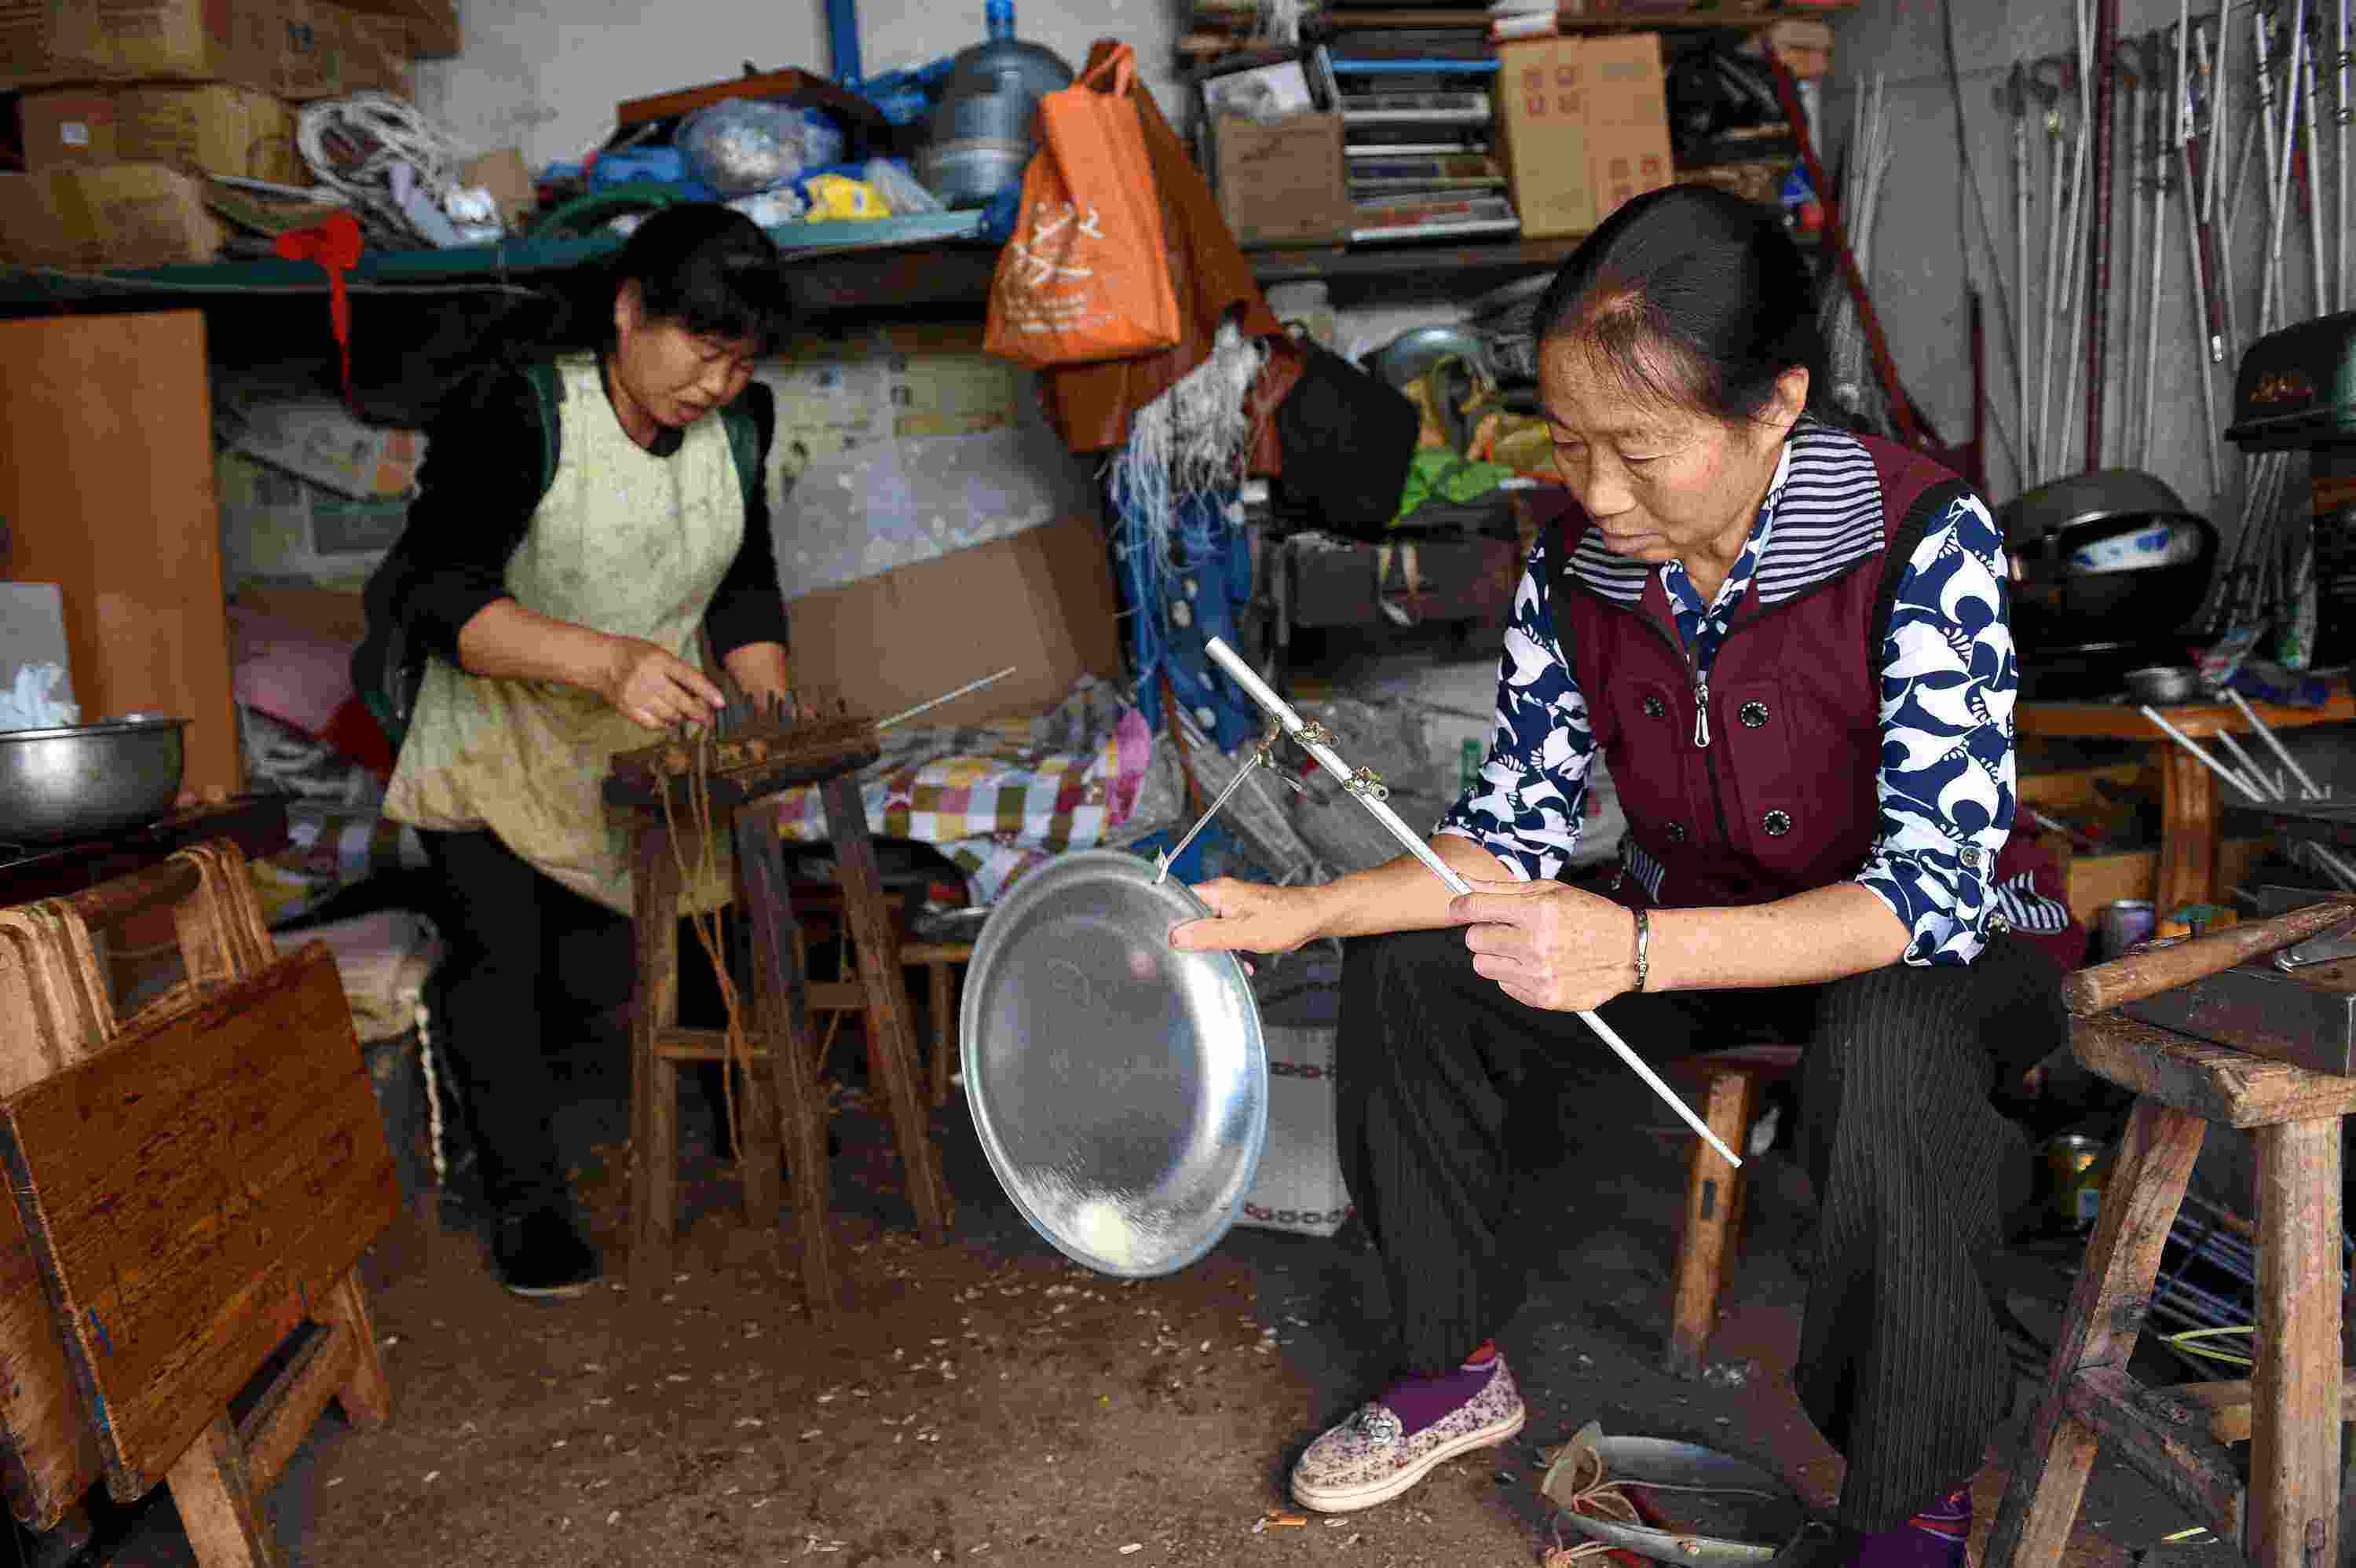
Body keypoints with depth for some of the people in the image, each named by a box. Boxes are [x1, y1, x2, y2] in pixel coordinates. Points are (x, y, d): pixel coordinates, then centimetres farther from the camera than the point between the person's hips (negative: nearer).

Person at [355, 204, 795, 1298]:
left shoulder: (739, 424, -7)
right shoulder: (520, 417, -26)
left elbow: (746, 585, 7)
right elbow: (443, 596, -37)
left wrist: (770, 713, -8)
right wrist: (604, 659, -52)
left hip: (636, 747, 5)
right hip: (493, 732, -5)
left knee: (605, 962, 11)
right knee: (496, 944, -10)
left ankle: (483, 1064, 45)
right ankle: (524, 1193, 11)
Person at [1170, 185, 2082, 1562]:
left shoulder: (1923, 542, -28)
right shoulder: (1575, 572, -12)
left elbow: (1931, 885, -33)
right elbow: (1518, 831, -6)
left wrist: (1638, 951, -47)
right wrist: (1299, 913, -20)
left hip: (1930, 944, -5)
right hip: (1695, 931, 6)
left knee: (1882, 1052, -39)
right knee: (1405, 963, -10)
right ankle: (1458, 1368, 7)